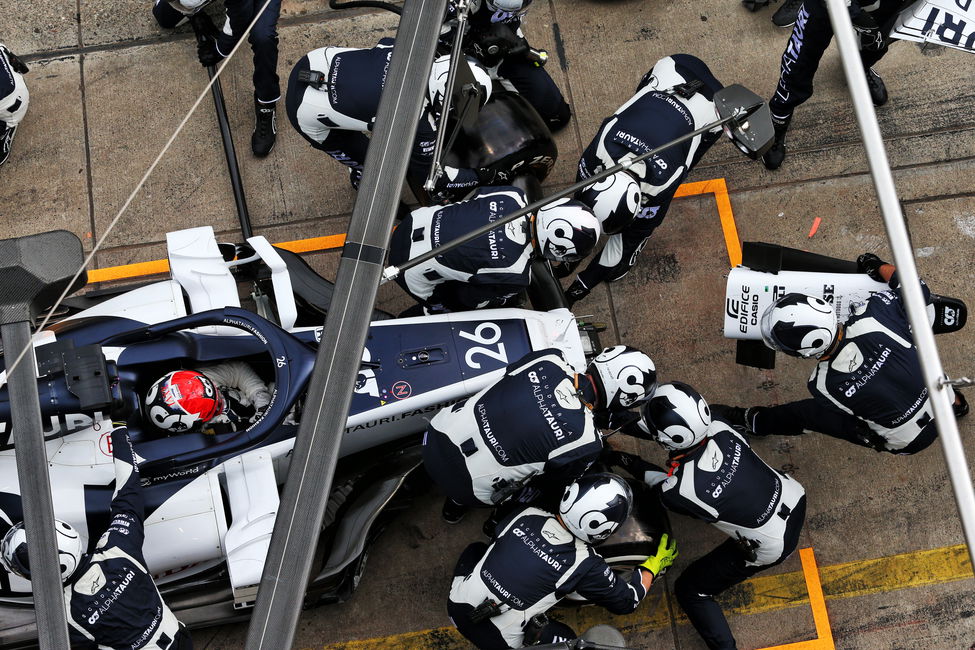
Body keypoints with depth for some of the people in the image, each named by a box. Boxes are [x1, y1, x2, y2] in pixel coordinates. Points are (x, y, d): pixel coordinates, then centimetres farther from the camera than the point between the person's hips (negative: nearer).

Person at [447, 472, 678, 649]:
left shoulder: (527, 516, -7)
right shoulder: (586, 563, -16)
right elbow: (626, 601, 1)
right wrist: (655, 564, 15)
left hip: (458, 607, 4)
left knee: (476, 549, 28)